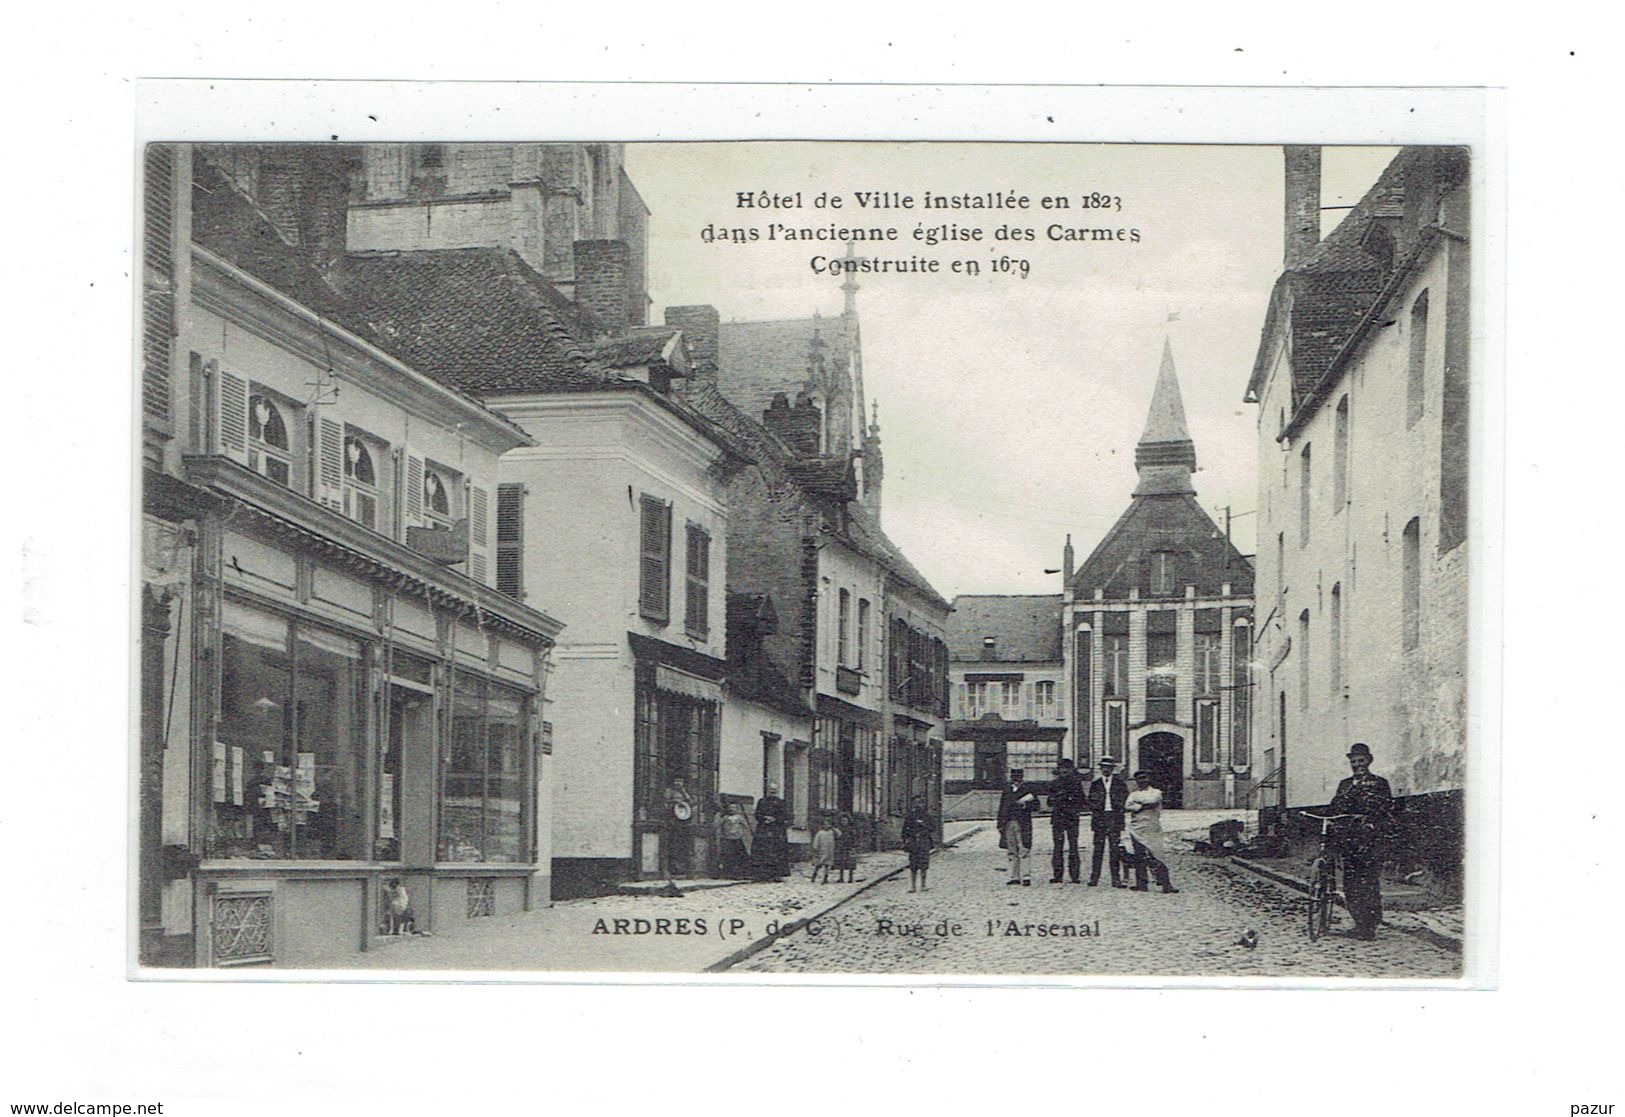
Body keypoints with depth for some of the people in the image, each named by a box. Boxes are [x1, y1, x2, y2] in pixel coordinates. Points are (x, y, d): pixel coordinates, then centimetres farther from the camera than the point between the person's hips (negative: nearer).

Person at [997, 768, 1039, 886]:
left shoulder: (1027, 790, 3)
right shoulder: (1007, 791, 16)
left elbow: (1036, 803, -2)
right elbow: (1002, 808, 17)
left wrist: (1025, 804, -19)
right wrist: (1000, 825, 12)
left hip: (1022, 824, -5)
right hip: (1008, 824, 5)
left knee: (1024, 850, -9)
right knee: (1012, 852, 7)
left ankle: (1026, 876, -10)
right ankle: (1015, 877, 12)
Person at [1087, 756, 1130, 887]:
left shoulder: (1119, 783, 11)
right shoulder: (1095, 785, 12)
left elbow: (1125, 799, 8)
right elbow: (1091, 803, 10)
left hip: (1115, 818, -1)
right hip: (1099, 818, 1)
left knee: (1115, 849, -4)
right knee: (1098, 848, -2)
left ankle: (1116, 879, -3)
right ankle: (1093, 878, 0)